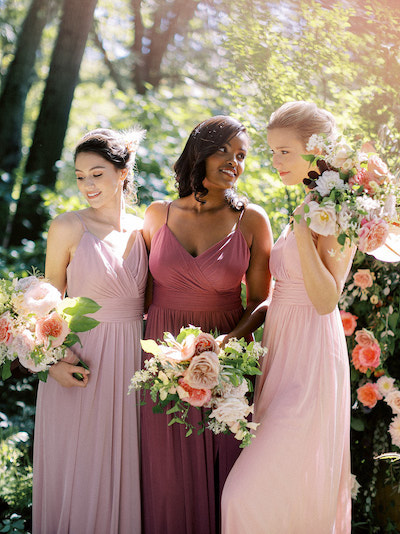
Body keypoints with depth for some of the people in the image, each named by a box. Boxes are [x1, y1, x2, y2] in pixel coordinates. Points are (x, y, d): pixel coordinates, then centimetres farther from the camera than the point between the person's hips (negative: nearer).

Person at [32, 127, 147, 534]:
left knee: (123, 468, 12)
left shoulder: (144, 231, 4)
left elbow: (147, 301, 10)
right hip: (79, 361, -3)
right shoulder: (68, 228, -5)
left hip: (132, 362, 3)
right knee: (76, 470, 6)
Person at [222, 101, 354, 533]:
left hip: (309, 364, -9)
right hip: (285, 353, 9)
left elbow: (326, 299, -21)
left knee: (249, 497, -8)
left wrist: (302, 230, -25)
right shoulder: (307, 209, 13)